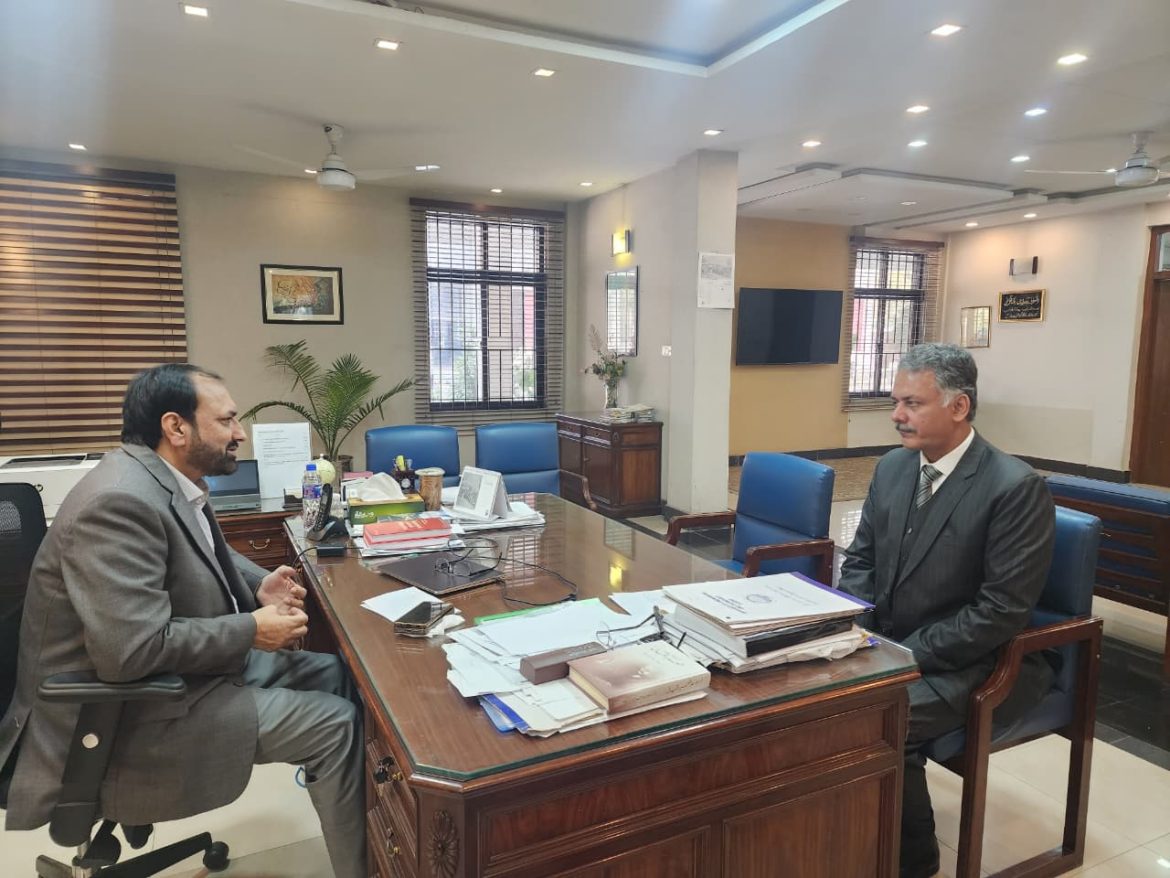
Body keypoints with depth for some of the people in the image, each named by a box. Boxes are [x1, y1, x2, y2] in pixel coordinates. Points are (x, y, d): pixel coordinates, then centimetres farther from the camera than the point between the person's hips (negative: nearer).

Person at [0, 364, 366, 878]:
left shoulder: (170, 480, 2)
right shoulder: (119, 501, -28)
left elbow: (204, 555, 20)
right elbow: (134, 650, -34)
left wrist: (258, 585, 0)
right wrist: (252, 630, -22)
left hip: (192, 663, 10)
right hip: (135, 710, -10)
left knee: (336, 675, 10)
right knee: (336, 724, -12)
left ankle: (367, 819, 27)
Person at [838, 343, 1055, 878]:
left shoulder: (1016, 487, -17)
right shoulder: (892, 467, 3)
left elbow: (1002, 611, -20)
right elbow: (860, 560, 10)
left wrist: (905, 654, -21)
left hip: (967, 665, -6)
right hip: (886, 644, 6)